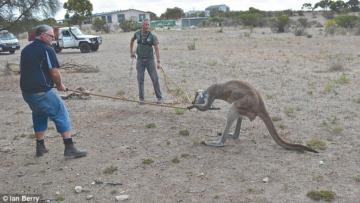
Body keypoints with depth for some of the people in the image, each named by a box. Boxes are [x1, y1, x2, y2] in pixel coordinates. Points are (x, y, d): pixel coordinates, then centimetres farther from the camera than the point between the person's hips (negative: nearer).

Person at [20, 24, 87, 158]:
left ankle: (40, 147, 29)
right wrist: (60, 85, 3)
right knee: (61, 115, -1)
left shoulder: (25, 50, 15)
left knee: (39, 116, 24)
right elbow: (54, 72, -14)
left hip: (26, 91, 8)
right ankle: (69, 149, -4)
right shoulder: (46, 49, -10)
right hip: (42, 92, -8)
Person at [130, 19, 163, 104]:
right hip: (140, 60, 2)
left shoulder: (152, 36, -11)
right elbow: (132, 40, 21)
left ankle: (159, 97, 10)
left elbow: (156, 49, -17)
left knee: (155, 78, -1)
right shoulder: (137, 33, -1)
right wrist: (131, 52, 16)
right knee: (140, 79, 4)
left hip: (150, 59, -2)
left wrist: (158, 62, -26)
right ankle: (141, 98, 15)